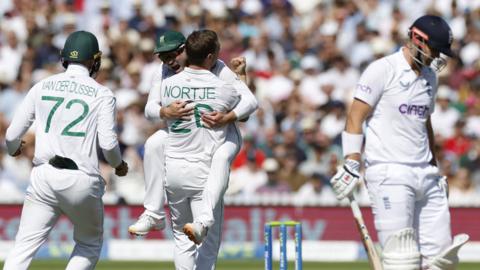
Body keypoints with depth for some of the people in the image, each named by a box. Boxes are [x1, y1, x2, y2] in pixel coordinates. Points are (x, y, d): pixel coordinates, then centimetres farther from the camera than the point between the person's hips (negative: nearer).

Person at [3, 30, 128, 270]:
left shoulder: (42, 87, 8)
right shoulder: (102, 94, 0)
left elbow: (12, 135, 7)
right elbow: (107, 142, -9)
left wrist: (13, 149, 31)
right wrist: (119, 165, 12)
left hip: (44, 176, 2)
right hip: (82, 180, -2)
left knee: (24, 247, 0)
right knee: (90, 244, 19)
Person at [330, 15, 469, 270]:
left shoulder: (430, 76, 17)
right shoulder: (383, 70, -6)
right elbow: (355, 118, -9)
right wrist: (351, 166, -16)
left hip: (425, 173, 8)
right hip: (390, 174, -8)